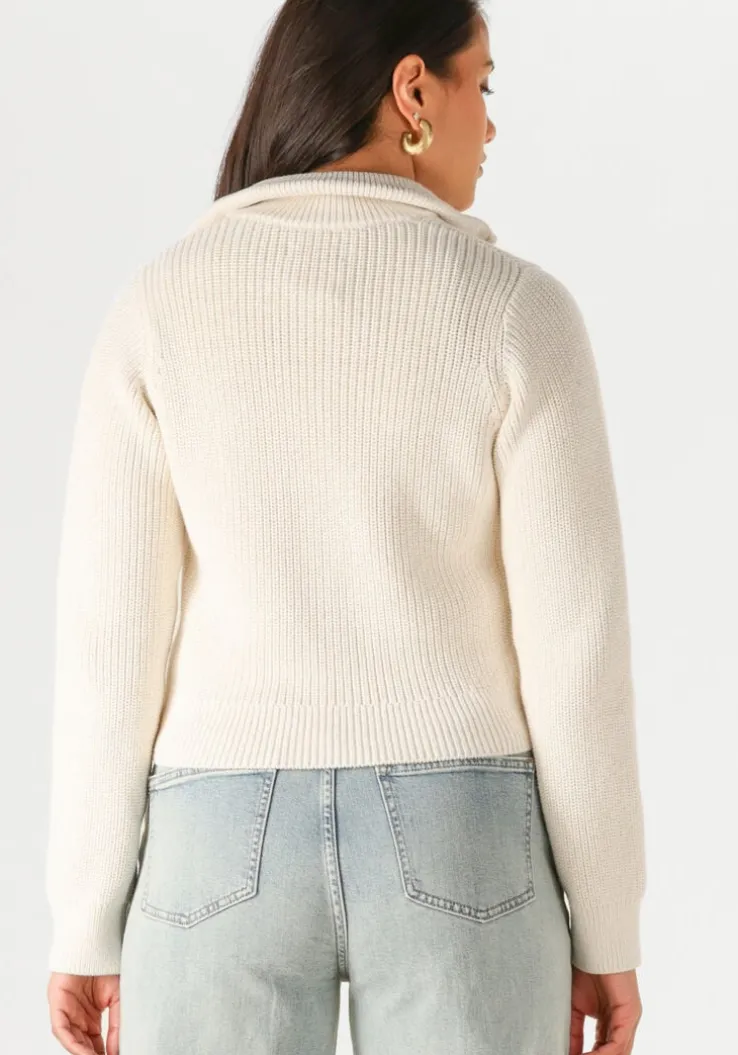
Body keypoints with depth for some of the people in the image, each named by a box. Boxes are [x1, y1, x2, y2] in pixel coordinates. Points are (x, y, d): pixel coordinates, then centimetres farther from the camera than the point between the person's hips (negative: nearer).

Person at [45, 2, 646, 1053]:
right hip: (454, 852, 0)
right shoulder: (520, 314, -7)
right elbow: (578, 643, -8)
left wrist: (88, 924, 4)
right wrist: (607, 931, 3)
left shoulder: (157, 310, -3)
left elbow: (111, 639, -5)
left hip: (232, 854, 1)